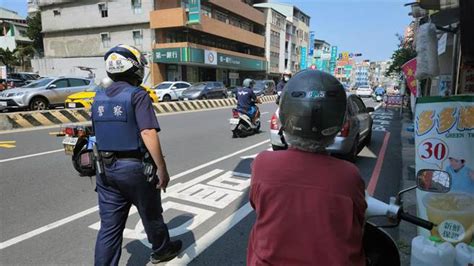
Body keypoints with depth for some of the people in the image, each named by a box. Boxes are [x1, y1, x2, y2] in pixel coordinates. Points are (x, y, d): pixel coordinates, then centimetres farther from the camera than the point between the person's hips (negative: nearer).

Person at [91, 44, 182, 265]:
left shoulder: (99, 97, 7)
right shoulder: (137, 95, -15)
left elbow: (98, 133, 14)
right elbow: (148, 134, -24)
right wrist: (162, 169, -19)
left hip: (106, 168, 6)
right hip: (135, 167, -5)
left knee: (109, 225, 11)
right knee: (151, 215, 17)